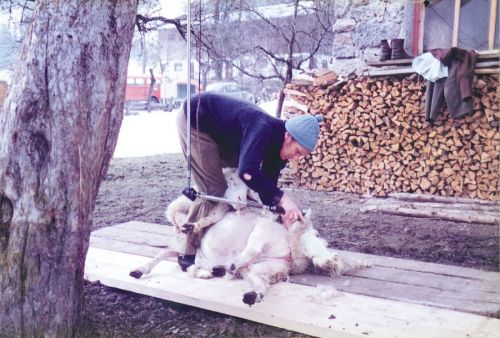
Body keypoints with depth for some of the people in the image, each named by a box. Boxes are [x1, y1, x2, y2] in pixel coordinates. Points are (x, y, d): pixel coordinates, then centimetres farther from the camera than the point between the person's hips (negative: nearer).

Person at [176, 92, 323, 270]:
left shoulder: (277, 145, -6)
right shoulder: (264, 130, -33)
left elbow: (267, 185, -1)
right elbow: (247, 172, -46)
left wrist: (281, 211, -14)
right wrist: (282, 197, -41)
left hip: (219, 133, 9)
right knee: (213, 190, -14)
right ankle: (188, 253, -6)